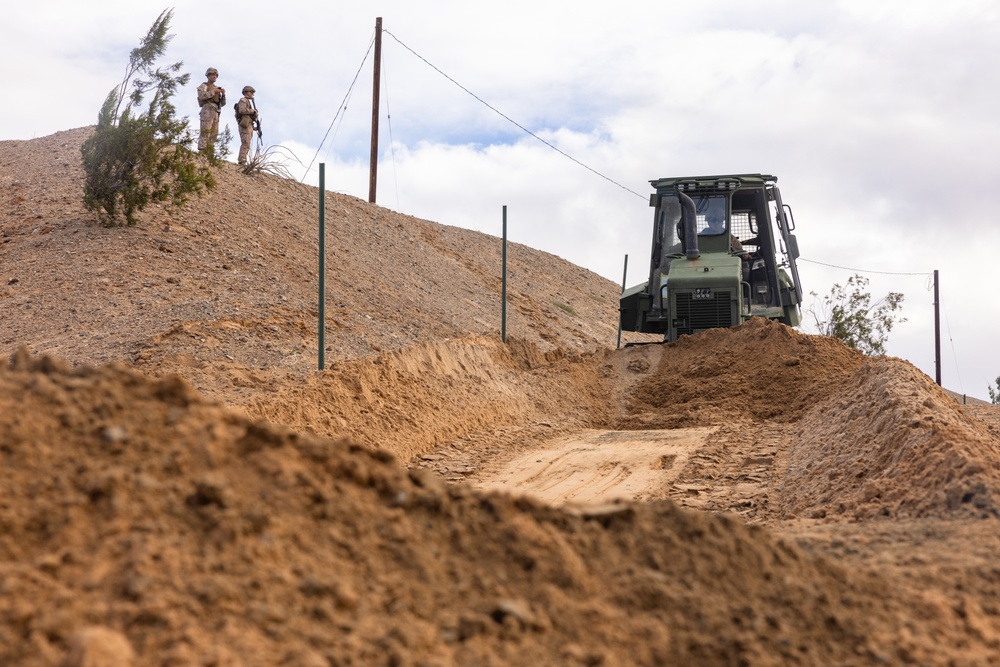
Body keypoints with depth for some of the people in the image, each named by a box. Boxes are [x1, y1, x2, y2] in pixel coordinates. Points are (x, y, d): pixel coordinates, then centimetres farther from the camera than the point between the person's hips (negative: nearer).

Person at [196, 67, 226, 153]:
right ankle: (202, 151, -20)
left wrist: (223, 94, 3)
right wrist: (213, 92, -13)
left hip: (215, 113, 7)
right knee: (205, 131, -15)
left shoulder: (217, 88, 26)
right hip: (207, 110, -7)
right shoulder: (204, 86, 6)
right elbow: (201, 96, -15)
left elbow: (222, 103, 20)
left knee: (214, 134, 2)